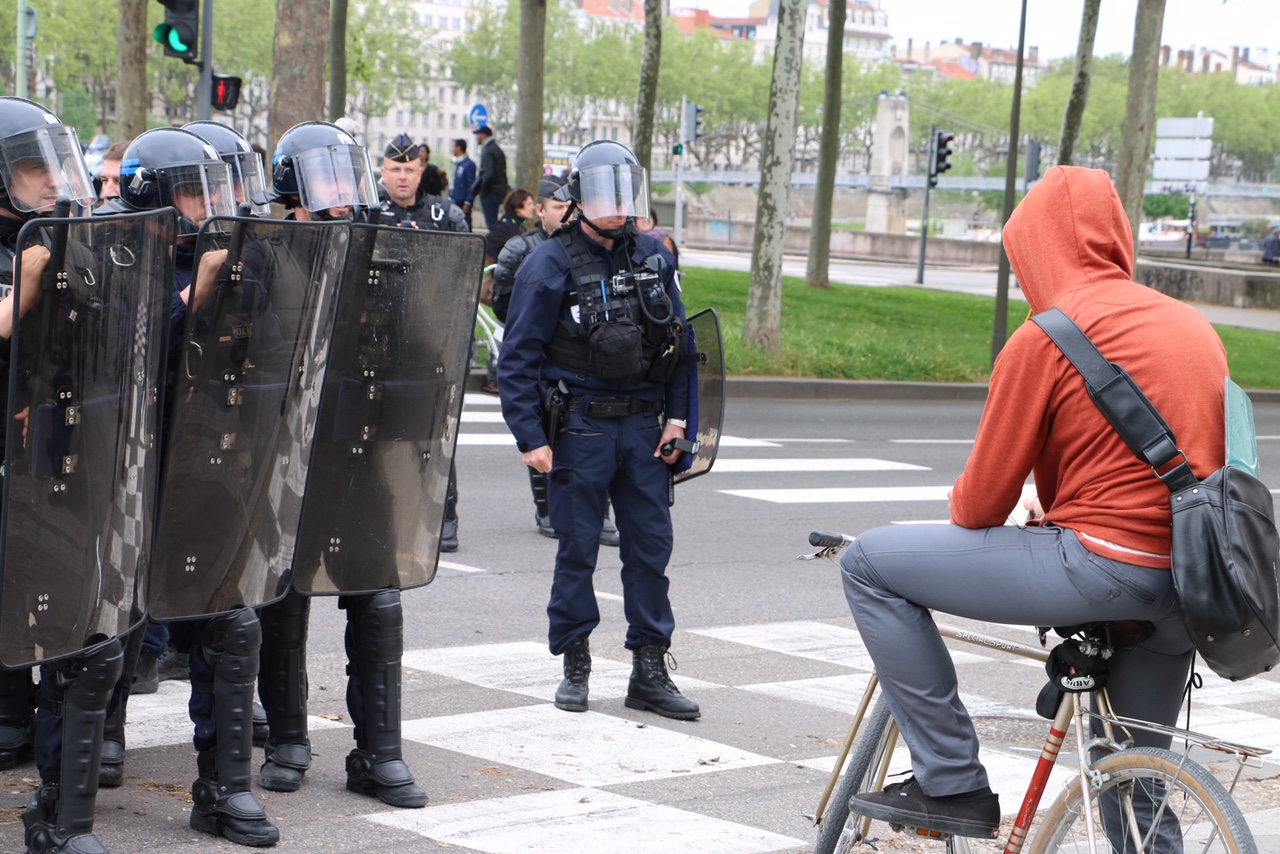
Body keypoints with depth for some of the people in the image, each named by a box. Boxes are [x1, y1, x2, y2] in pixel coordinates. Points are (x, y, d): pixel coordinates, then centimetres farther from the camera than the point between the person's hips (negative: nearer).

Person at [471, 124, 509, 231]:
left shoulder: (488, 151, -15)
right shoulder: (496, 148, 15)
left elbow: (488, 174, -25)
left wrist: (482, 190, -12)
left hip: (490, 193, -10)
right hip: (499, 191, 10)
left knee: (491, 223, -8)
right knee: (493, 222, 15)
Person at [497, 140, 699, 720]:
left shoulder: (653, 258, 9)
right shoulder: (550, 265, -6)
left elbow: (678, 341, 14)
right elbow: (518, 357, -7)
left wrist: (676, 416, 6)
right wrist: (532, 437, -13)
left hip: (643, 426, 4)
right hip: (581, 426, -4)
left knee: (651, 544, 4)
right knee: (577, 547, 3)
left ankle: (650, 672, 11)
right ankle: (575, 667, 15)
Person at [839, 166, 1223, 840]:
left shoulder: (1046, 338, -8)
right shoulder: (1195, 325, 14)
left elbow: (984, 498, -4)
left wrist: (961, 522, 20)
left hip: (1102, 565, -8)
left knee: (869, 564, 2)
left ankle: (951, 783, 3)